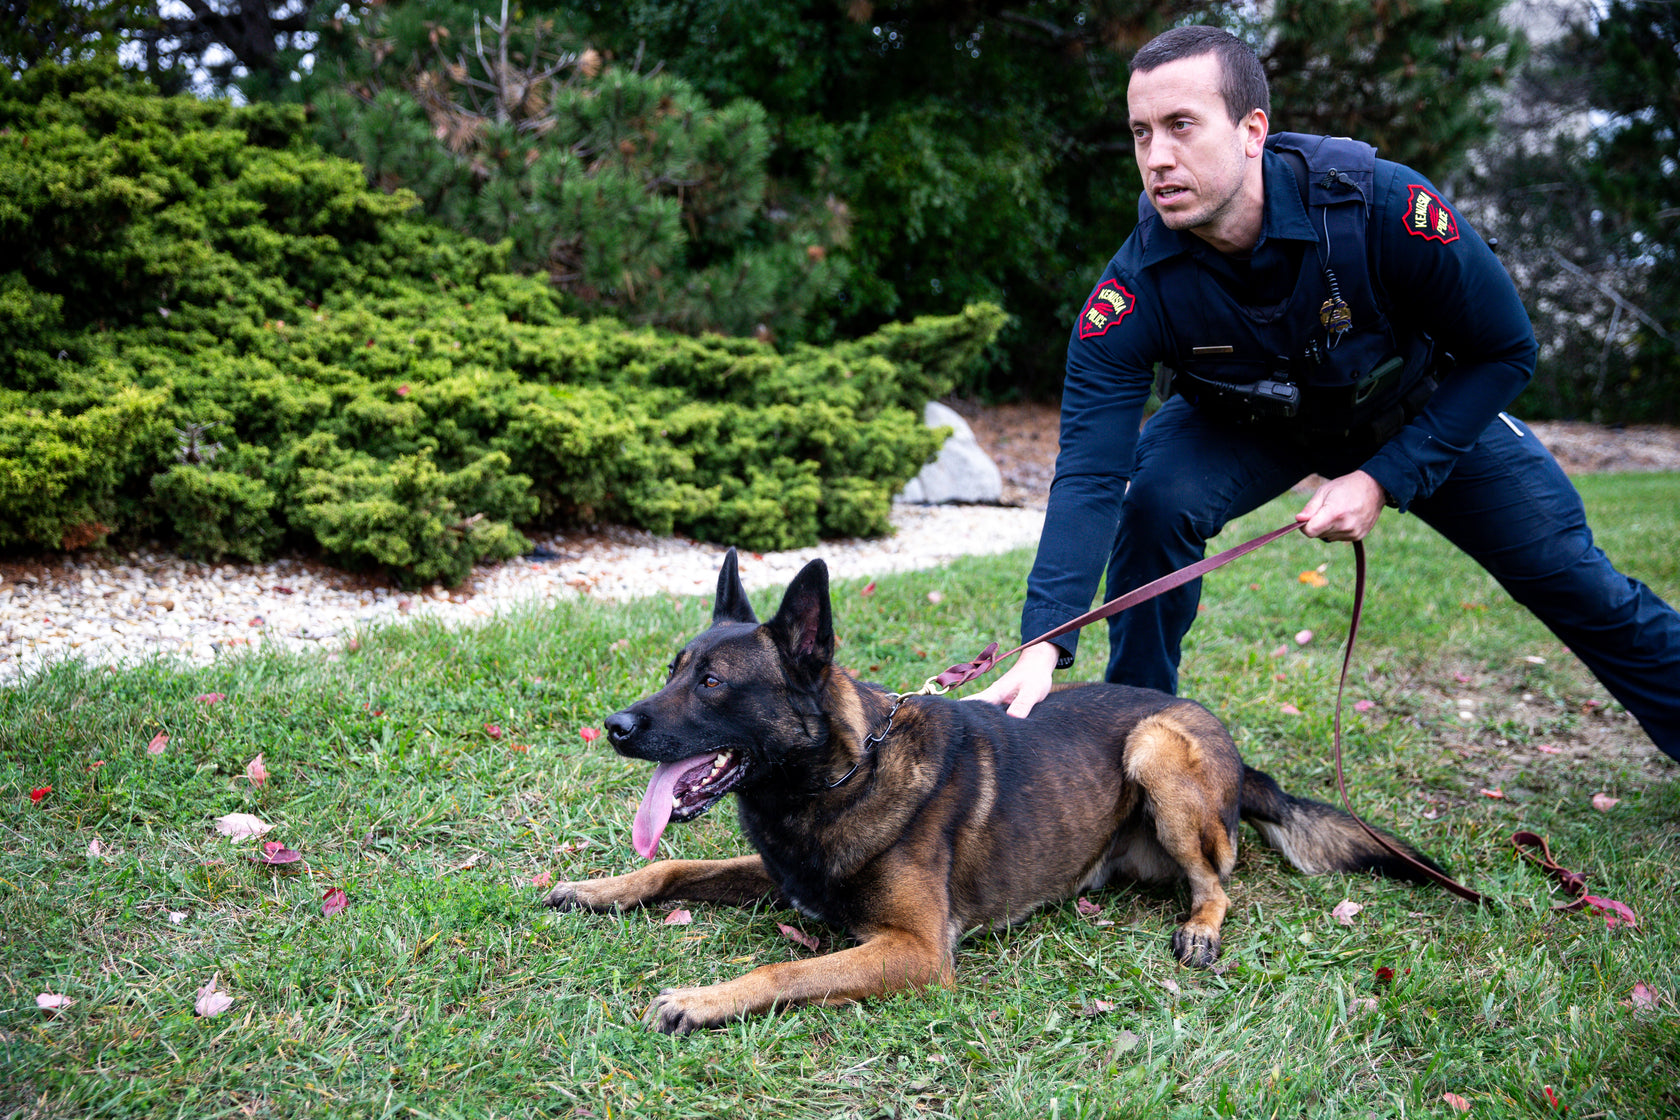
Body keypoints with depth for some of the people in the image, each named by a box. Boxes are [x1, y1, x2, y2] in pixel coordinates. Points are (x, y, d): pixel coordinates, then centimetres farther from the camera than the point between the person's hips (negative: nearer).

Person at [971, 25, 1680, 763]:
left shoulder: (1381, 206, -36)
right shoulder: (1136, 287, -33)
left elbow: (1504, 351, -21)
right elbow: (1088, 474, -38)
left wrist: (1384, 479, -28)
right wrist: (1044, 647, -49)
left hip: (1428, 415, 0)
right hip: (1246, 424, 0)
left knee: (1572, 577, 1)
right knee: (1156, 499, -28)